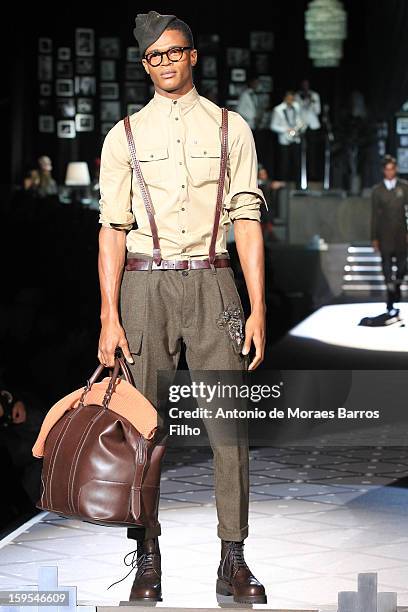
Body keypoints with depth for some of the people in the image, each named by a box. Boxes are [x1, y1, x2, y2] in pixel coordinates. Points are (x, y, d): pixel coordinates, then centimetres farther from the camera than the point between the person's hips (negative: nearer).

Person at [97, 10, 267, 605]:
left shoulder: (230, 127, 9)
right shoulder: (124, 135, 9)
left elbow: (247, 220, 5)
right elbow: (112, 228, 4)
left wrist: (258, 308, -2)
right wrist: (109, 317, -4)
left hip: (212, 282, 0)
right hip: (145, 285, 0)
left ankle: (233, 561, 2)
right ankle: (148, 560, 9)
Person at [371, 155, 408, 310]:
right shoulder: (377, 190, 3)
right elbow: (375, 215, 4)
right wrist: (374, 238, 2)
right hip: (384, 235, 0)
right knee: (386, 265, 0)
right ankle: (391, 297, 5)